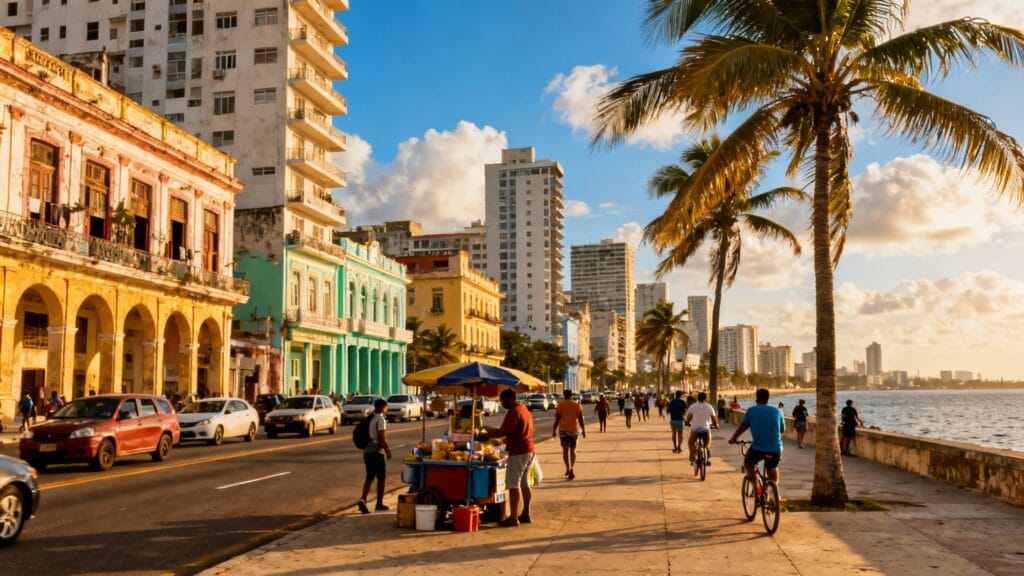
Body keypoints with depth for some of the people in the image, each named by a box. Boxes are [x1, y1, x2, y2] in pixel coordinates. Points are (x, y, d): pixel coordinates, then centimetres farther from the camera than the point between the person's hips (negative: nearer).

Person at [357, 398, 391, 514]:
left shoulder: (369, 418, 9)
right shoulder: (380, 419, -15)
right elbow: (381, 438, -20)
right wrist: (387, 450, -8)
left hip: (367, 451, 7)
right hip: (377, 452, -7)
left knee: (369, 478, 10)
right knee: (381, 478, 7)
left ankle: (363, 499, -11)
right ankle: (379, 504, 14)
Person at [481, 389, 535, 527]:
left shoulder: (513, 412, -15)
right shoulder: (524, 409, 17)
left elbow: (503, 432, -22)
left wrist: (487, 435, -10)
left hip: (518, 452, -10)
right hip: (529, 450, 10)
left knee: (512, 484, -7)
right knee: (524, 483, 16)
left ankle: (513, 518, -6)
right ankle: (526, 514, 21)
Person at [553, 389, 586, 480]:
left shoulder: (560, 405, -2)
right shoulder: (577, 405, 2)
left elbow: (557, 419, -4)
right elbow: (580, 419, 0)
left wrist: (554, 430, 2)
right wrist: (583, 430, 7)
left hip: (563, 429, -1)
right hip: (574, 429, 1)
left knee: (565, 450, 5)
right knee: (573, 450, 12)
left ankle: (568, 468, -12)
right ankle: (572, 468, -5)